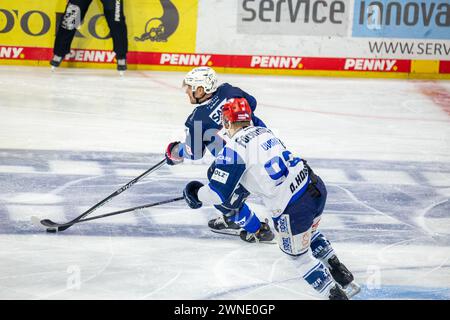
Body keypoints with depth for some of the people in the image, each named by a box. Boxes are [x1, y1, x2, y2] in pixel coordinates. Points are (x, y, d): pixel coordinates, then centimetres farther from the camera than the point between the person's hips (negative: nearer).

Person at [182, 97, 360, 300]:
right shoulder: (263, 131, 13)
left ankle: (334, 294, 15)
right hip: (316, 186, 8)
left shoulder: (233, 149, -10)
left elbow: (218, 193, -10)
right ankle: (344, 278, 39)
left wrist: (196, 195, 9)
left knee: (298, 255, 16)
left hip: (293, 208, -8)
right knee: (309, 233, 35)